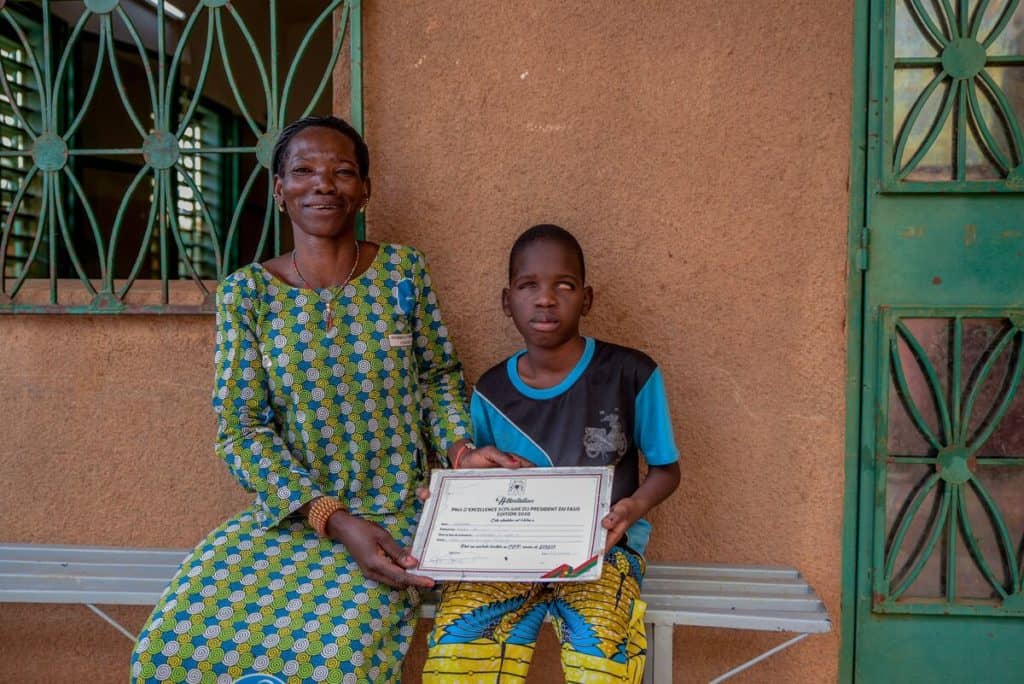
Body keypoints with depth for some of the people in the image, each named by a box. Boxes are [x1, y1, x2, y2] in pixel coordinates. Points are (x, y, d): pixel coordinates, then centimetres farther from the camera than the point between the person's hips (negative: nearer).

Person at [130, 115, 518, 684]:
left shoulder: (403, 270, -2)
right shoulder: (247, 292, -4)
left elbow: (439, 374, 10)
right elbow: (241, 431, -7)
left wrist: (461, 446, -10)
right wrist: (333, 518, -19)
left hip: (396, 515, -1)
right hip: (288, 512, 2)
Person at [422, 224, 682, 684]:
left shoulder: (632, 374, -6)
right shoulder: (491, 392, 4)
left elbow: (666, 468, 4)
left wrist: (636, 506, -17)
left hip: (603, 544, -2)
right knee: (454, 646, -26)